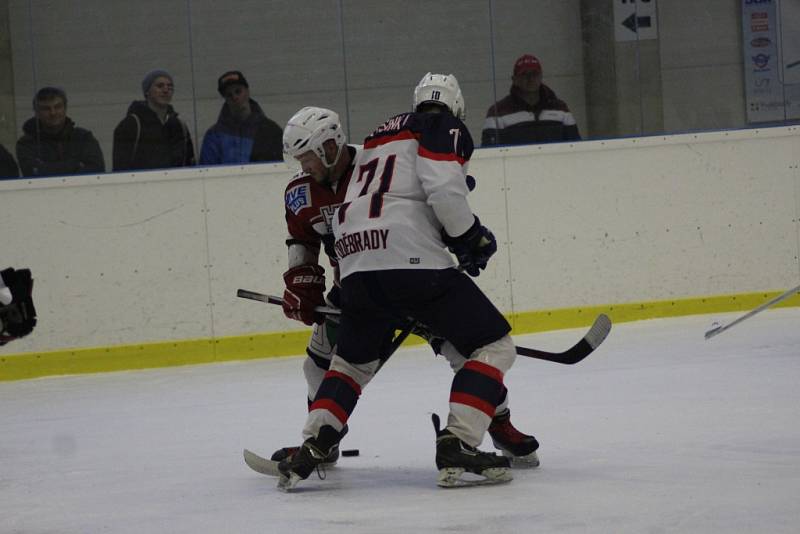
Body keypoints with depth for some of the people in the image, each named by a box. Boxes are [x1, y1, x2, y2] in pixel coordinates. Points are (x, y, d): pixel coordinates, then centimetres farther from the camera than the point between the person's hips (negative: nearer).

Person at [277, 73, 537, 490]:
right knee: (493, 345, 1)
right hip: (412, 260, -7)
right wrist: (472, 238, 5)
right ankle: (456, 448, -14)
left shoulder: (382, 136, 30)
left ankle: (310, 450, 14)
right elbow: (444, 191, -10)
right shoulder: (444, 128, 6)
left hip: (356, 265, 7)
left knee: (353, 361, 28)